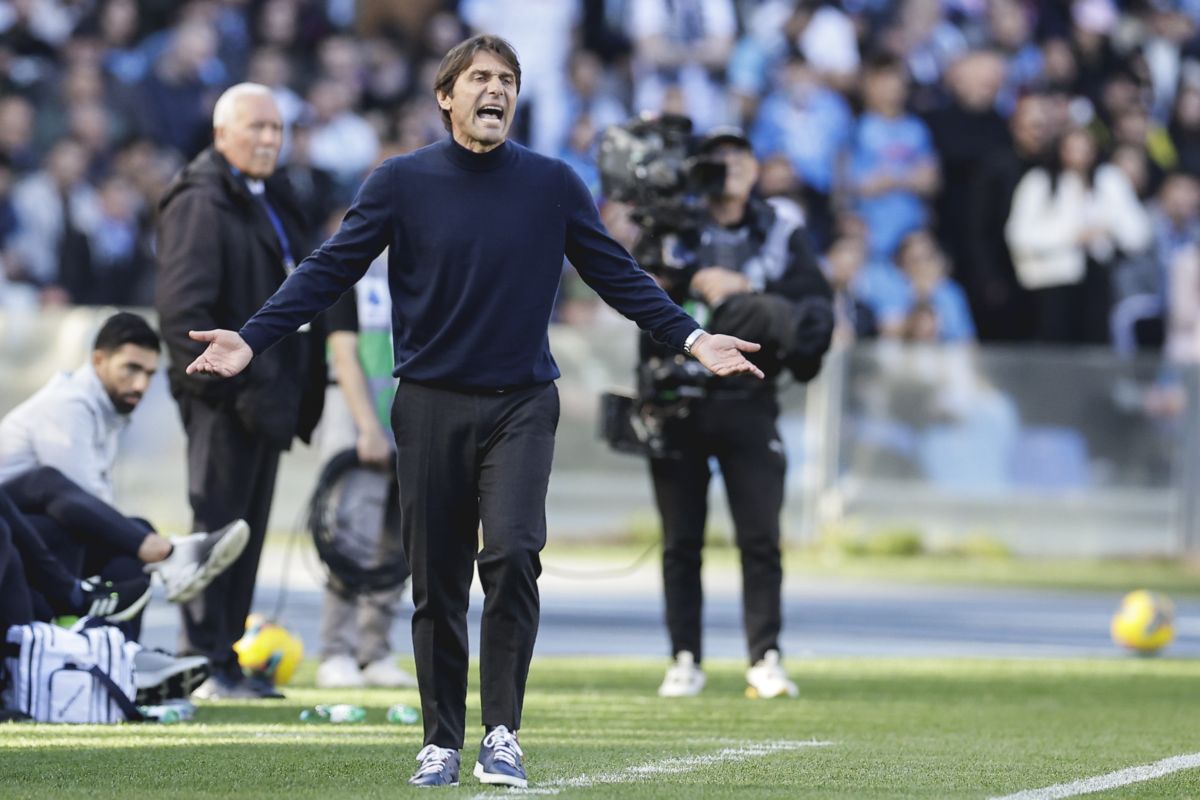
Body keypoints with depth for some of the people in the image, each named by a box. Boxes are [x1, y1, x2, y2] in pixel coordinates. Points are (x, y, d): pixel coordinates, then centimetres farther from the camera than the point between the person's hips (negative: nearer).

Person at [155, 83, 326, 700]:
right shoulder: (200, 203, -10)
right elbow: (182, 305, -18)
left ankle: (226, 660, 16)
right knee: (218, 527, -7)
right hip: (225, 397, -9)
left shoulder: (271, 202, 19)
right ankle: (204, 663, -5)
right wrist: (216, 381, -22)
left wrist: (302, 390, 18)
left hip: (265, 391, 9)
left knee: (247, 529, 11)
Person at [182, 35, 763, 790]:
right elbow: (329, 270, -1)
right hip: (432, 406, 0)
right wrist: (252, 339, -11)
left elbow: (618, 274, 7)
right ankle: (442, 743, 15)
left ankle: (503, 733, -10)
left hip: (522, 402, 0)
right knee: (438, 583, 4)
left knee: (512, 555, -18)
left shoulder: (553, 184, 2)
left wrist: (691, 337, -2)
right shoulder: (401, 182, 0)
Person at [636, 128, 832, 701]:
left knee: (760, 537, -5)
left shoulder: (780, 228, 8)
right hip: (678, 398, 0)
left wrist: (744, 287, -12)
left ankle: (764, 658, -1)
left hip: (748, 400, 0)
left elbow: (815, 296, -1)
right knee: (682, 540, 4)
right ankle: (685, 659, 10)